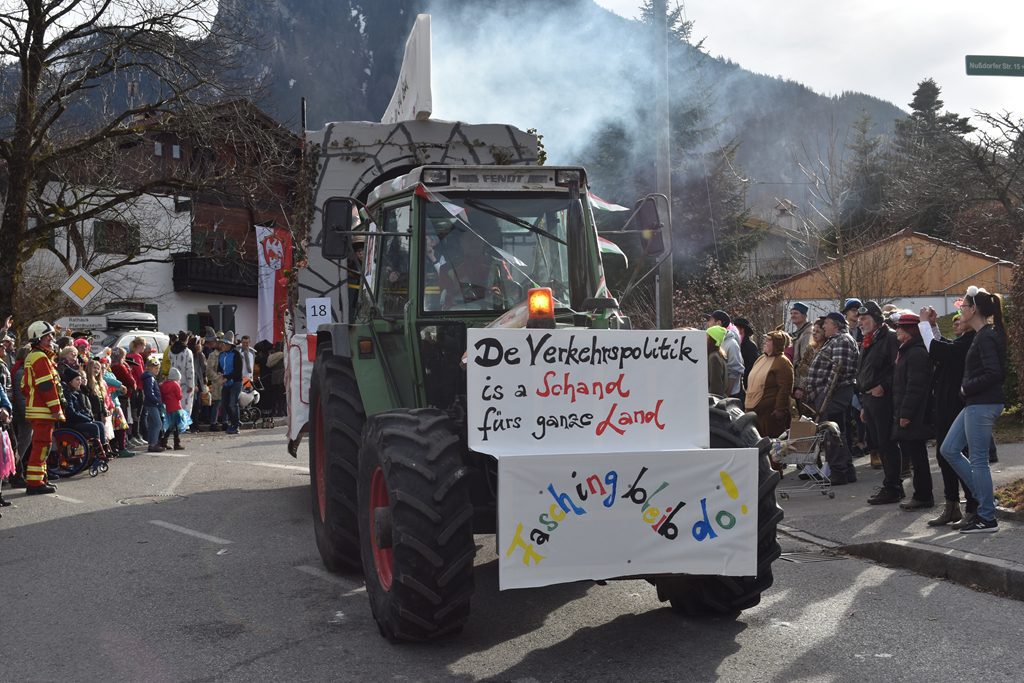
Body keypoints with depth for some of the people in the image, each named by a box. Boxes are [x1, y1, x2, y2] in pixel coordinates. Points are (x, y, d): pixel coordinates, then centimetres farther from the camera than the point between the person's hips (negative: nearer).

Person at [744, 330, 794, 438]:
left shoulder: (782, 362, -12)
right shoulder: (761, 359, 16)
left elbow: (785, 388, -17)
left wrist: (779, 410, -20)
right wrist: (748, 404, 19)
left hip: (771, 412, -9)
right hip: (754, 409, 9)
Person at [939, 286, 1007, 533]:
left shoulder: (986, 337, -16)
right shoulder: (982, 336, 13)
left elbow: (994, 373, -24)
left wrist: (967, 387, -14)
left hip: (983, 405, -10)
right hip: (975, 404, 10)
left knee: (978, 460, -3)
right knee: (949, 450, 13)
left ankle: (987, 518, 6)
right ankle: (983, 496, 19)